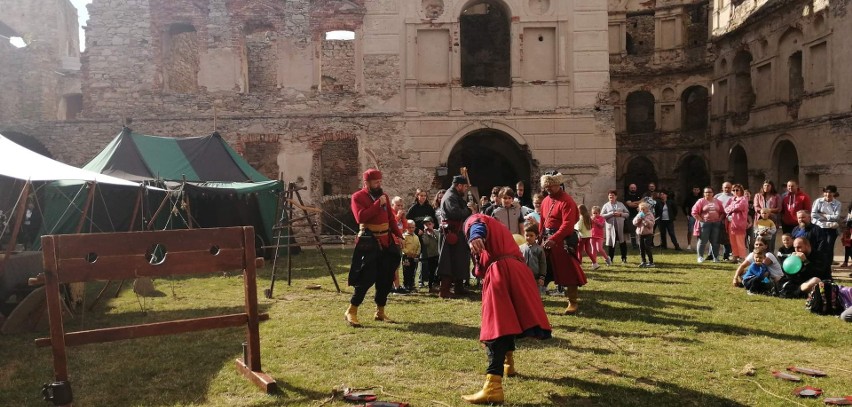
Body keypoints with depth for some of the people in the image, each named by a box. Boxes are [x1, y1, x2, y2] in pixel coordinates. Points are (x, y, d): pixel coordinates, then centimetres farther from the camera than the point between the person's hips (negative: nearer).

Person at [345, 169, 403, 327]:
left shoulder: (383, 195, 12)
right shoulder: (358, 197, -7)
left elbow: (391, 218, 16)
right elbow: (361, 217, -22)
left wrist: (399, 236, 7)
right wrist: (378, 204, -21)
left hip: (386, 241, 7)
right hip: (369, 242, -6)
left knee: (386, 278, 8)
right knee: (367, 277, -11)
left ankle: (380, 311, 20)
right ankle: (351, 311, -1)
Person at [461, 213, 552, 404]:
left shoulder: (475, 220, 16)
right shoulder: (498, 226, 39)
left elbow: (478, 227, -11)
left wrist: (475, 238, -33)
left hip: (499, 272, -7)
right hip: (516, 270, 7)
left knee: (496, 327, -16)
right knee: (507, 320, 27)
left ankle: (493, 386, -26)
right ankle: (508, 364, 43)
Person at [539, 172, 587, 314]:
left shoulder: (567, 201, -13)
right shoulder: (545, 201, 13)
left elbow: (567, 224, -22)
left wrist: (553, 239, -28)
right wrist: (540, 237, 8)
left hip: (562, 241, -7)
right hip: (546, 239, 8)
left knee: (568, 271, -2)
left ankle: (572, 302, 6)